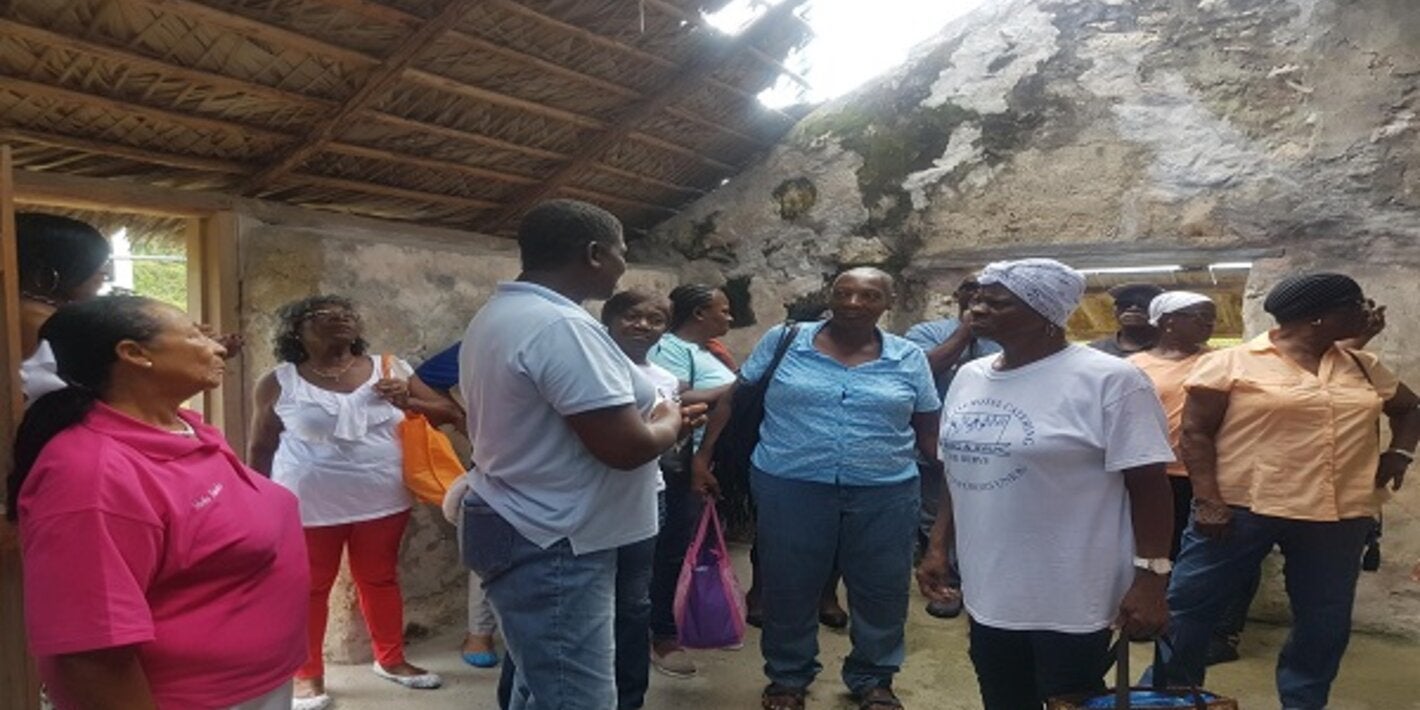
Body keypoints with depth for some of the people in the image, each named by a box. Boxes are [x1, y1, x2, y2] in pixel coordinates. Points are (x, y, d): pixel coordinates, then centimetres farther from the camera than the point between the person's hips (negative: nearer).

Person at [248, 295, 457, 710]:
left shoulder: (388, 369, 1)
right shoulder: (279, 383, -3)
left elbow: (446, 412, 4)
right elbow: (260, 448, 4)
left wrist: (407, 401, -14)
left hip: (382, 502, 3)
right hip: (307, 506, -2)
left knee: (380, 581, 14)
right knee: (309, 588, 7)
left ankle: (390, 660, 29)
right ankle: (308, 674, 22)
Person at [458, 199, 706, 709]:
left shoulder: (497, 315, 11)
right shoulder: (562, 326, -23)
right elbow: (626, 446, -26)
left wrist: (653, 416, 12)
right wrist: (669, 422, -3)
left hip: (523, 533, 11)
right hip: (553, 547, -10)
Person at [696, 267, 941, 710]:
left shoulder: (909, 359, 3)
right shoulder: (783, 341, 0)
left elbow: (929, 431, 9)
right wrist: (704, 455, 1)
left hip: (885, 494, 1)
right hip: (790, 488, -1)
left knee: (882, 592, 12)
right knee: (788, 589, 11)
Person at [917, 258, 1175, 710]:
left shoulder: (1108, 380, -13)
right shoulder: (969, 377, 6)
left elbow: (1149, 483, -13)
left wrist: (1151, 578, -17)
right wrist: (939, 546, 11)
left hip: (1071, 601, -6)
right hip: (988, 593, 6)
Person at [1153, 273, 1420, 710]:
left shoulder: (1363, 368, 13)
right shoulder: (1230, 363, -5)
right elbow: (1196, 432, -7)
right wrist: (1209, 502, -15)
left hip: (1338, 518, 5)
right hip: (1241, 509, -5)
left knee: (1324, 624, 12)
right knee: (1188, 607, 0)